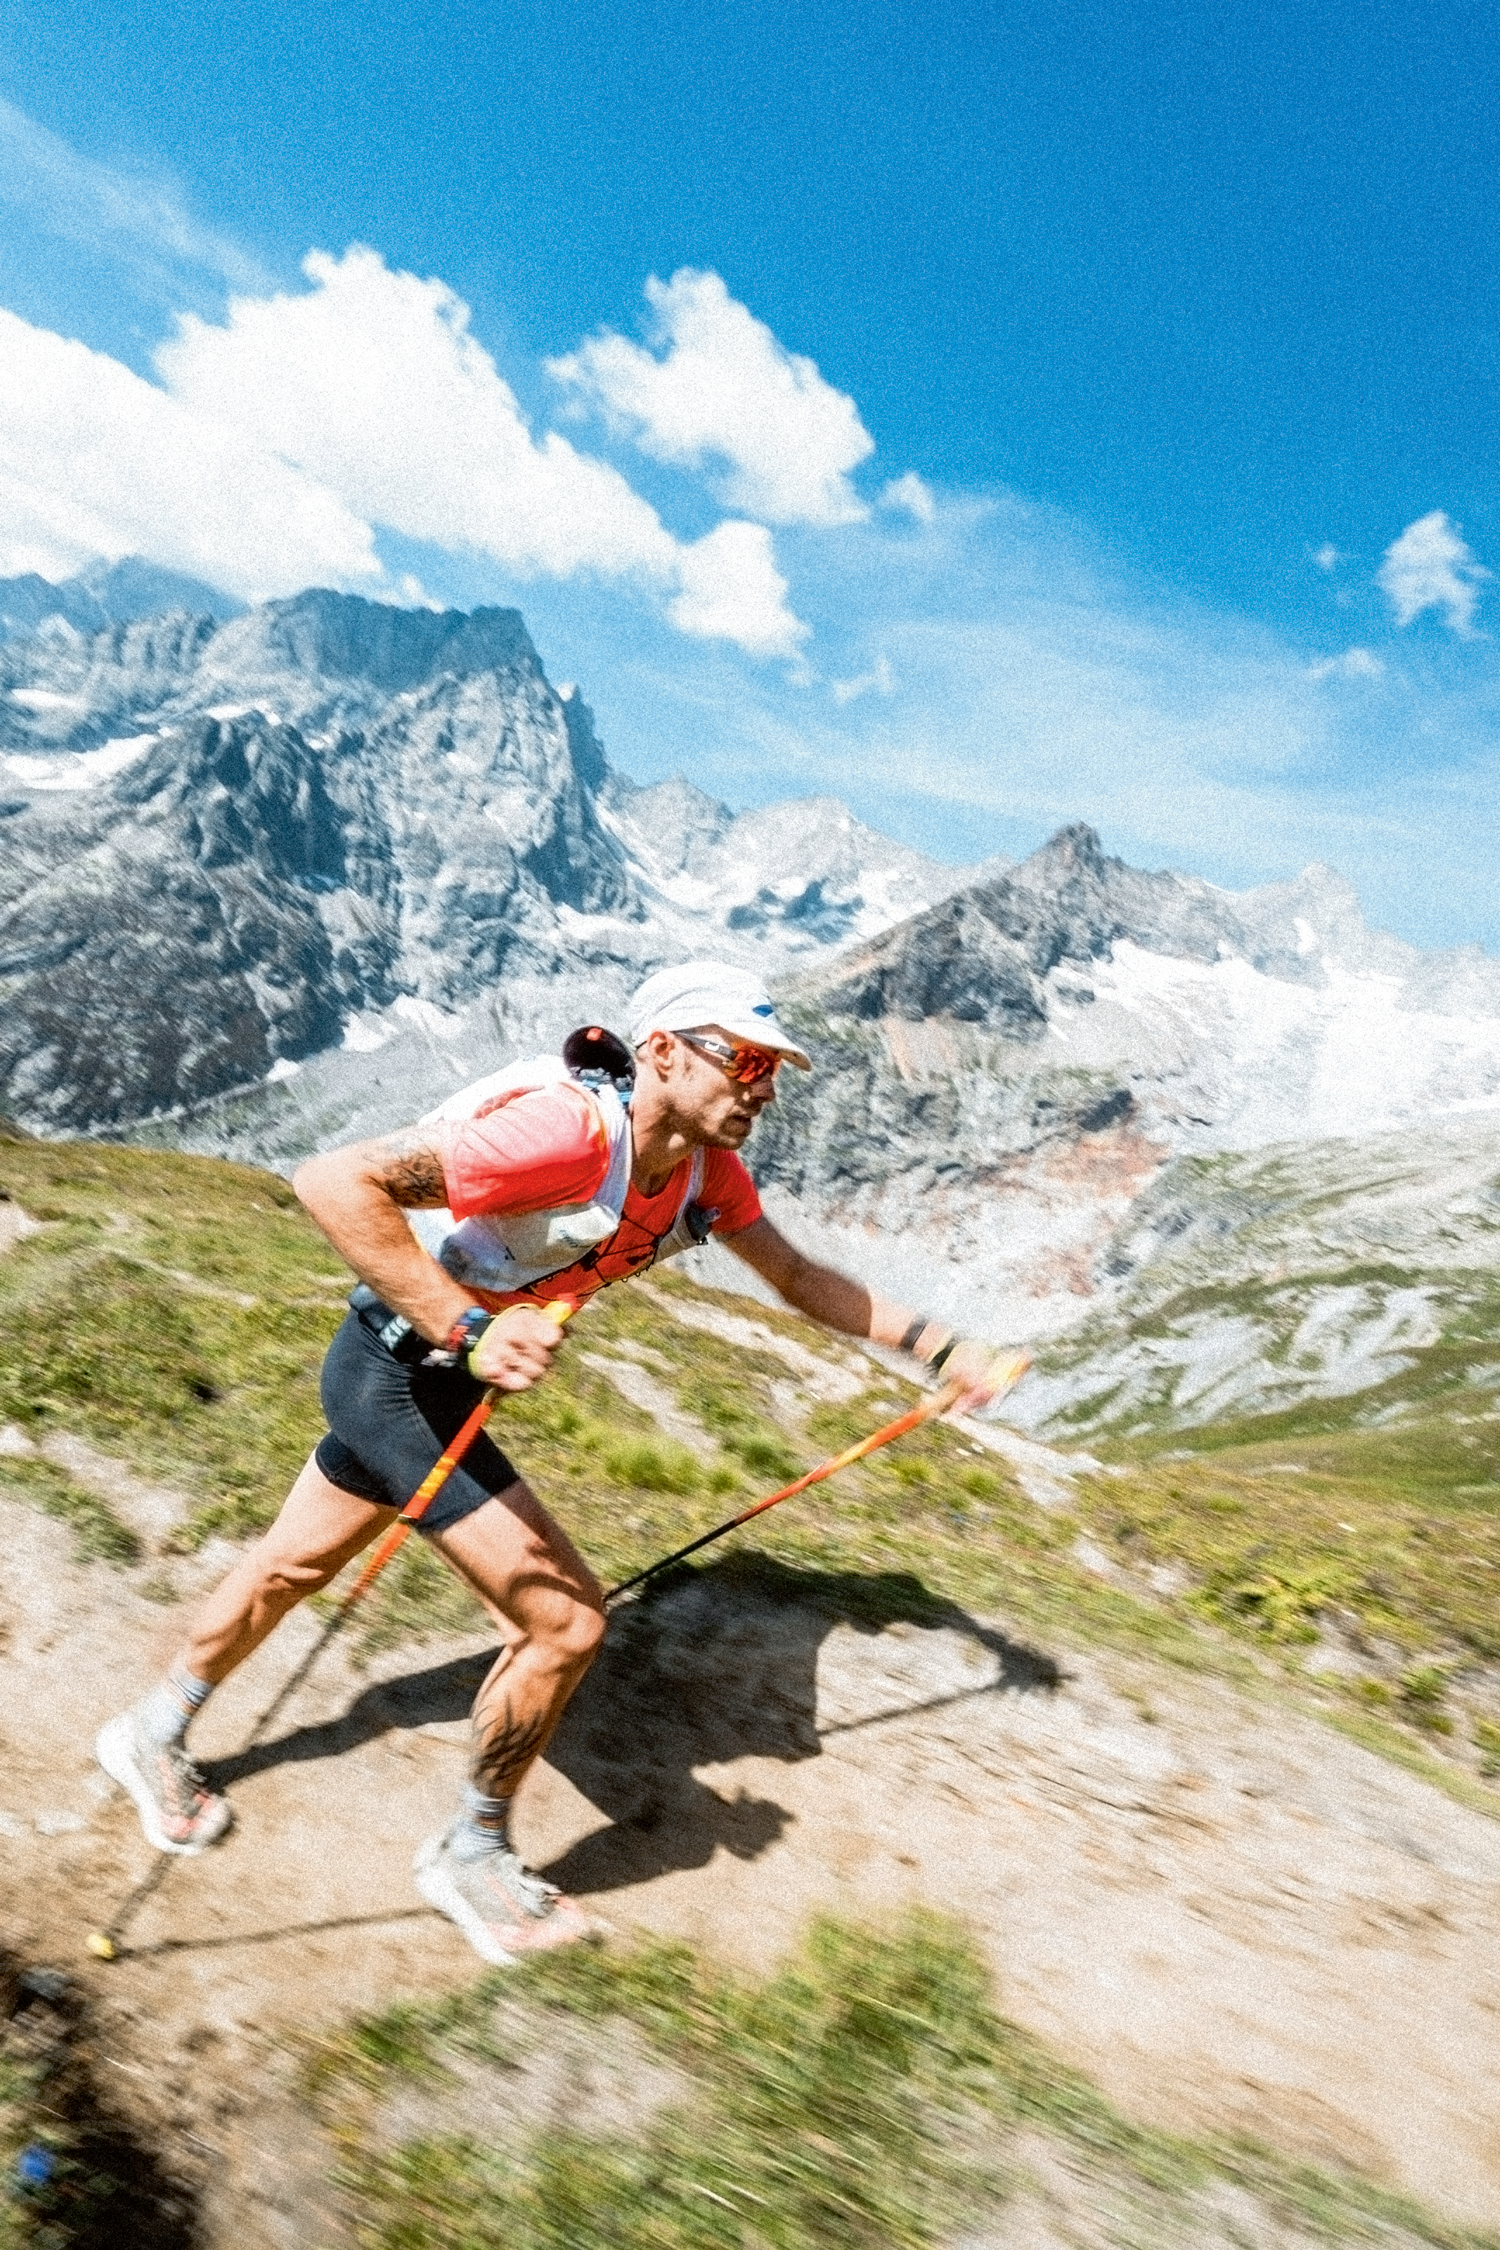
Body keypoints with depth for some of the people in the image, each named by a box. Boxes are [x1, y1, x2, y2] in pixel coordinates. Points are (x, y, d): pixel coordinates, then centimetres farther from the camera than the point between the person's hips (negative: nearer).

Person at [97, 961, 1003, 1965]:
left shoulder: (708, 1169, -5)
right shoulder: (566, 1128, -32)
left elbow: (801, 1278, 7)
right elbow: (334, 1180, -34)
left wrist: (941, 1345, 2)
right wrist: (468, 1330, -39)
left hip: (435, 1375, 8)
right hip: (399, 1371, -8)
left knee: (294, 1564, 27)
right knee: (567, 1618, -6)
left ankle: (154, 1734, 53)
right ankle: (475, 1854, 21)